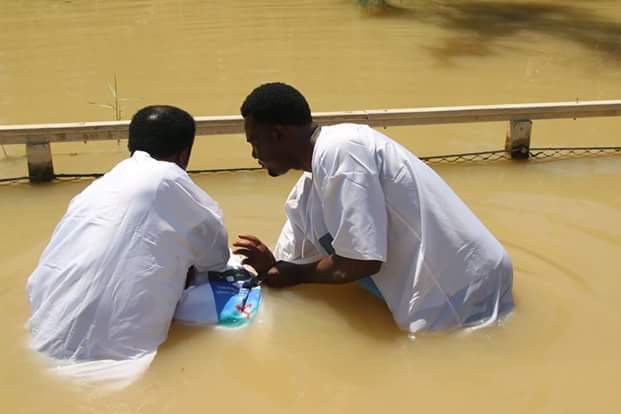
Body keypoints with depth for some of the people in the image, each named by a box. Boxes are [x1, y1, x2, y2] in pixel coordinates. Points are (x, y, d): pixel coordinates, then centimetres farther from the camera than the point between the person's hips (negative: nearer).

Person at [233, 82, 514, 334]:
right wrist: (270, 268, -4)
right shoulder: (306, 192, 10)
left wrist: (294, 274, -6)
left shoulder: (338, 150, -19)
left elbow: (360, 262, -22)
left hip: (463, 299, -9)